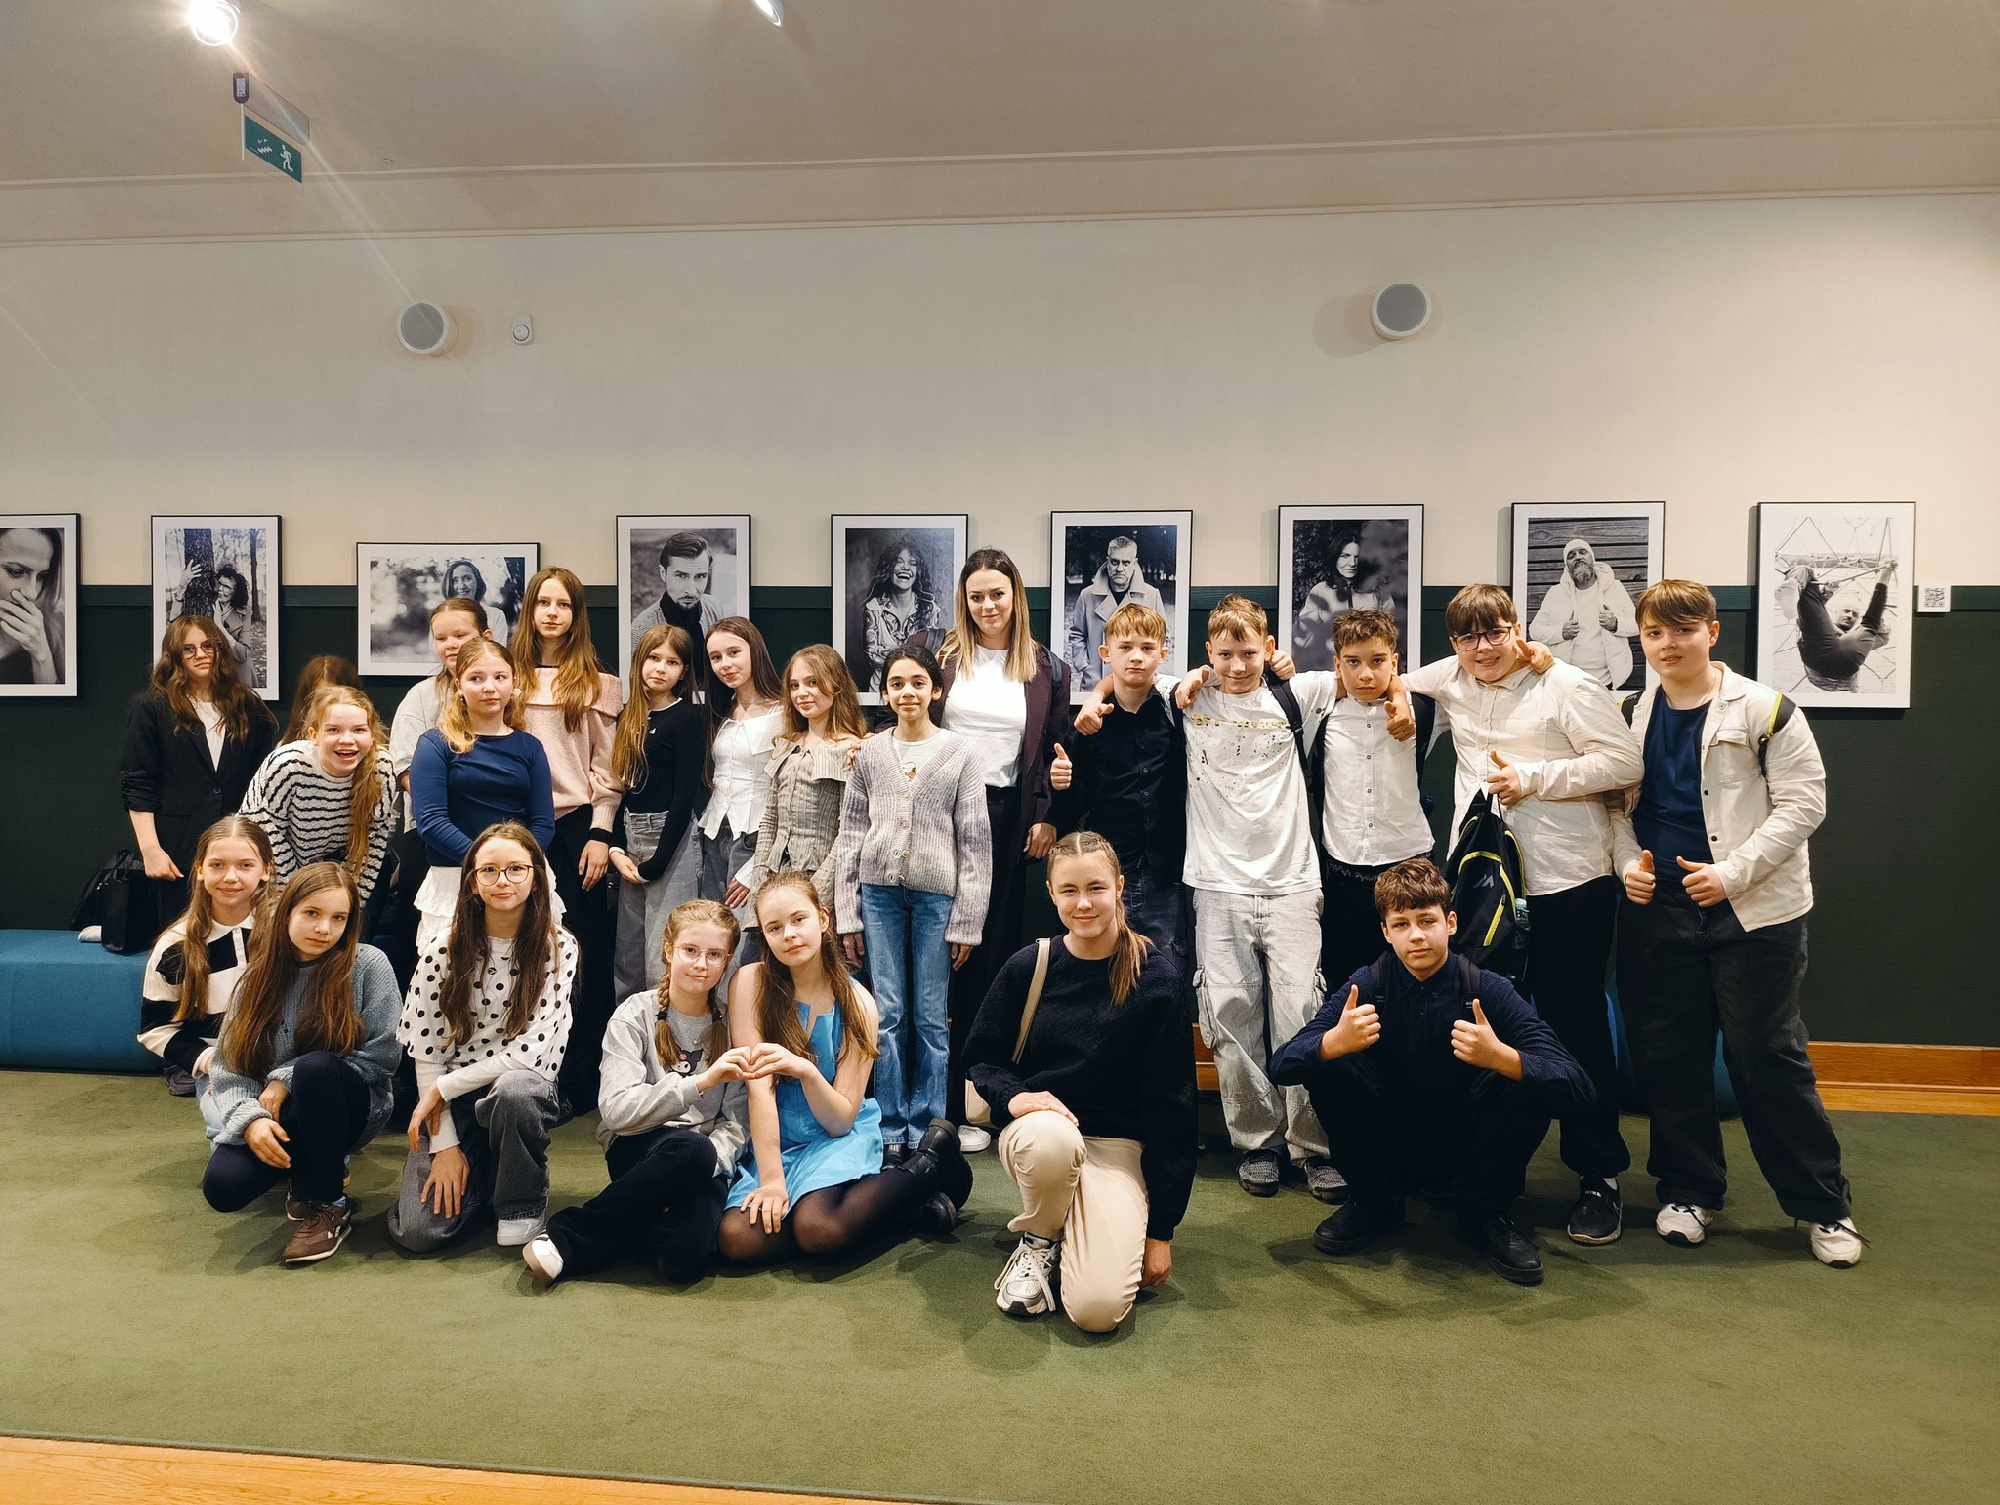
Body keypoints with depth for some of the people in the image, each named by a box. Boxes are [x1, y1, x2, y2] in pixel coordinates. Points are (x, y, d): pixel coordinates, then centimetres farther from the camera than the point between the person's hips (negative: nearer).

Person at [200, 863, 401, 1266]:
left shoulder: (368, 965, -9)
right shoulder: (260, 976, 1)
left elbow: (382, 1055, -13)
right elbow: (227, 1069, -3)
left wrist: (288, 1079, -16)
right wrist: (249, 1117, -24)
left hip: (351, 1107, -2)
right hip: (277, 1120, 3)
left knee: (315, 1067, -35)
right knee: (223, 1187, -26)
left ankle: (331, 1205, -15)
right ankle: (309, 1169, 9)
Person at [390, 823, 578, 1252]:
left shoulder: (559, 948, -9)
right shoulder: (444, 952, -4)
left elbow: (528, 1052, -13)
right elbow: (426, 1055, -3)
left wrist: (442, 1088, -11)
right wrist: (445, 1144, -8)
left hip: (522, 1087, -1)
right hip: (451, 1104, 2)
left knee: (514, 1089, -38)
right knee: (418, 1232, -16)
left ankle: (521, 1208, -11)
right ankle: (479, 1178, 18)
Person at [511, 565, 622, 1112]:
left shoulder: (597, 683, 5)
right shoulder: (513, 677, 11)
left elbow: (606, 768, 2)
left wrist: (599, 834, -6)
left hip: (576, 823, -2)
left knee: (582, 950, 0)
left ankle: (579, 1081, 7)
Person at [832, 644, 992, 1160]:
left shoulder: (960, 752, 2)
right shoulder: (869, 752, 8)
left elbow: (975, 841, 1)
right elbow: (850, 833, 9)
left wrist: (967, 920, -3)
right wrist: (847, 913, 4)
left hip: (936, 895, -2)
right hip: (880, 892, 2)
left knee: (931, 1018, 2)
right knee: (887, 1015, 4)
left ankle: (926, 1132, 14)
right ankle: (892, 1130, 14)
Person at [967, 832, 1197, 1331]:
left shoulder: (1158, 979, -9)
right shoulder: (1027, 968, -3)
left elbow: (1171, 1105, -5)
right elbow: (981, 1057, 8)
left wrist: (1161, 1230, -5)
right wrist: (1013, 1095, -17)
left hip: (1119, 1146, -1)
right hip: (1037, 1128, 1)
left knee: (1098, 1308, -23)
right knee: (1051, 1138, -39)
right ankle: (1039, 1242, -5)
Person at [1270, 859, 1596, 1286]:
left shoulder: (1487, 989, -15)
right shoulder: (1368, 985, -12)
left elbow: (1578, 1085, -24)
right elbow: (1281, 1066, -19)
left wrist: (1501, 1057, -44)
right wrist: (1334, 1042, -42)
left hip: (1467, 1154, -1)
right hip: (1391, 1151, 1)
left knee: (1531, 1083, -27)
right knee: (1330, 1068, -23)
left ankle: (1485, 1215, -3)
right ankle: (1374, 1203, 0)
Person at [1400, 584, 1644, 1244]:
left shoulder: (1567, 686, -7)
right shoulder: (1451, 679, 9)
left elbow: (1624, 763, -12)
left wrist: (1532, 778, -15)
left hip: (1567, 881, -5)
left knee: (1575, 1023, 1)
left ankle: (1599, 1177, 14)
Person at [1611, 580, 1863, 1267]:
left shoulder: (1762, 709, -6)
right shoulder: (1633, 715, 8)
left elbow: (1803, 802, -9)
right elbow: (1617, 804, 14)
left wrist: (1733, 873, -17)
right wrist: (1629, 863, -4)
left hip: (1754, 912, -4)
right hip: (1657, 911, 4)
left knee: (1767, 1057, 0)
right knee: (1666, 1057, 8)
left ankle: (1824, 1204, 17)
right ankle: (1689, 1191, 24)